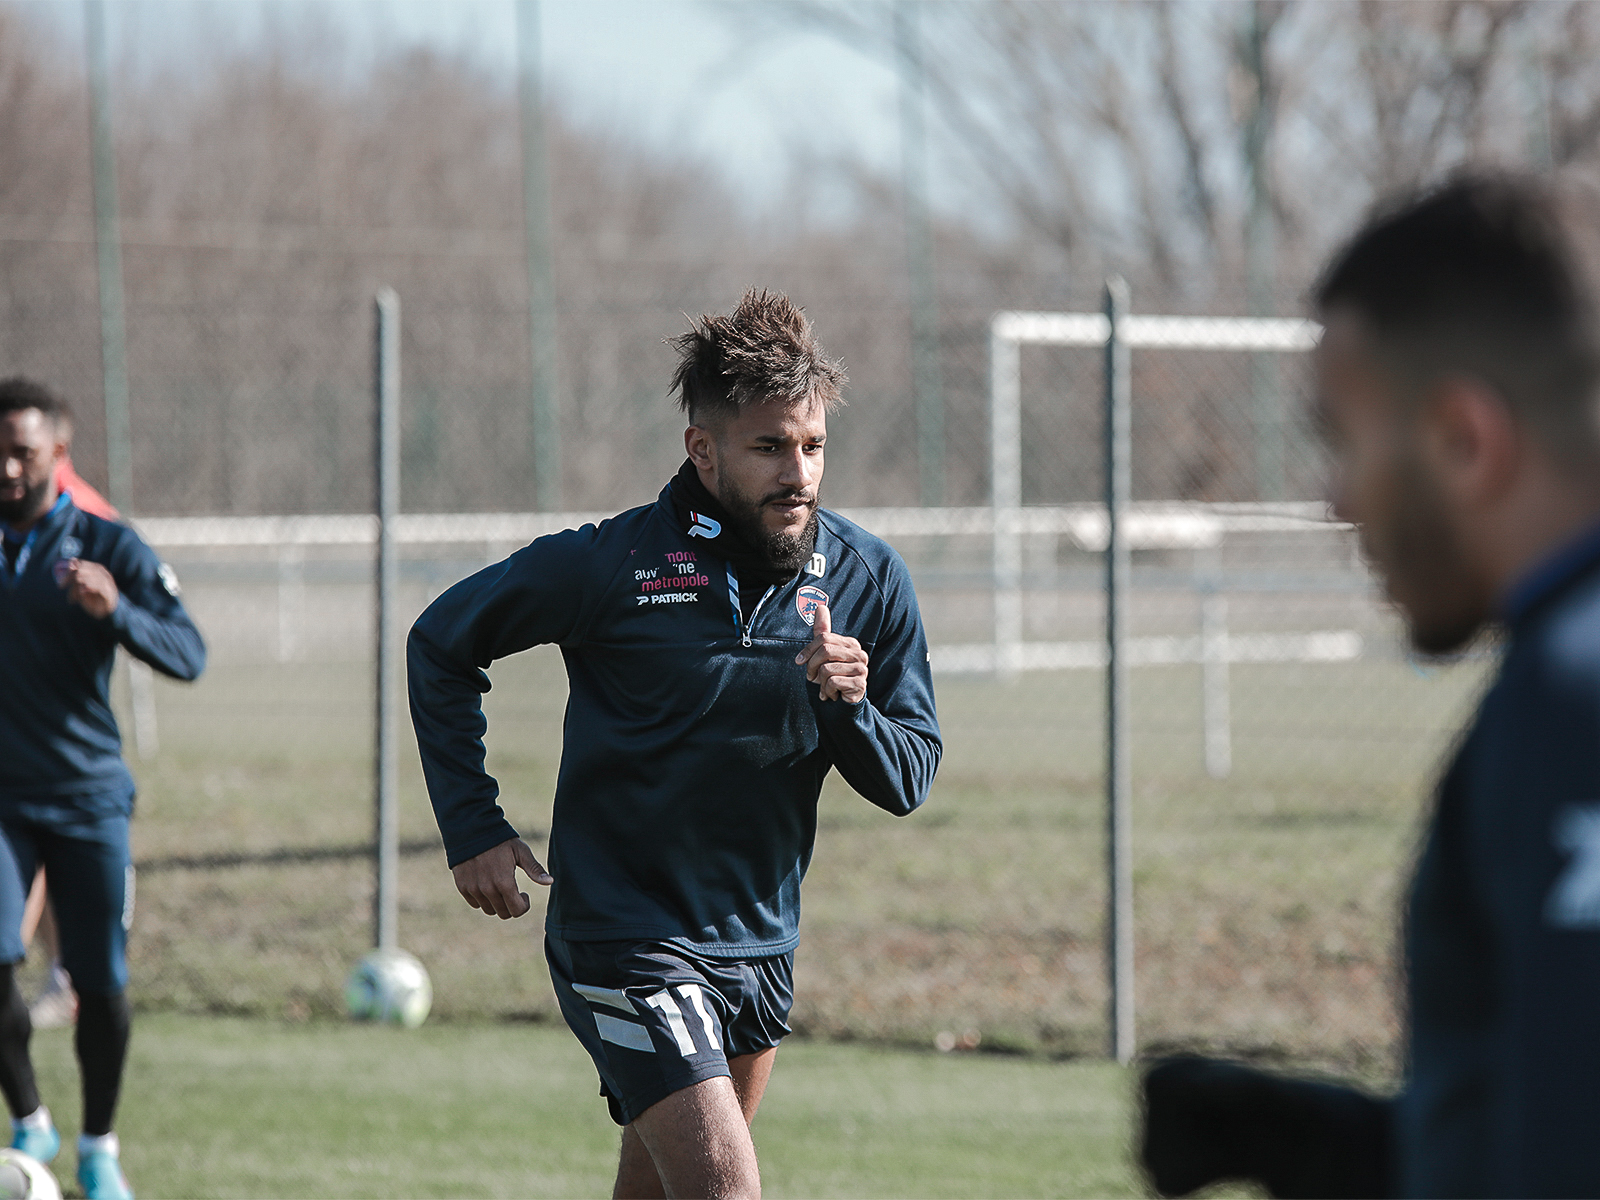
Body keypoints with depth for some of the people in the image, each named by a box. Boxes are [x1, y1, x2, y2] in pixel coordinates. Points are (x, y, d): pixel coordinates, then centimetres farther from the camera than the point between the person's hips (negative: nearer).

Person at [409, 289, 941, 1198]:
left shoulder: (867, 579, -2)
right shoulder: (611, 566, -13)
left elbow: (909, 779, 2)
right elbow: (441, 645, 1)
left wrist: (848, 711, -20)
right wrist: (474, 831, -4)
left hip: (763, 943, 5)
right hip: (627, 941, -5)